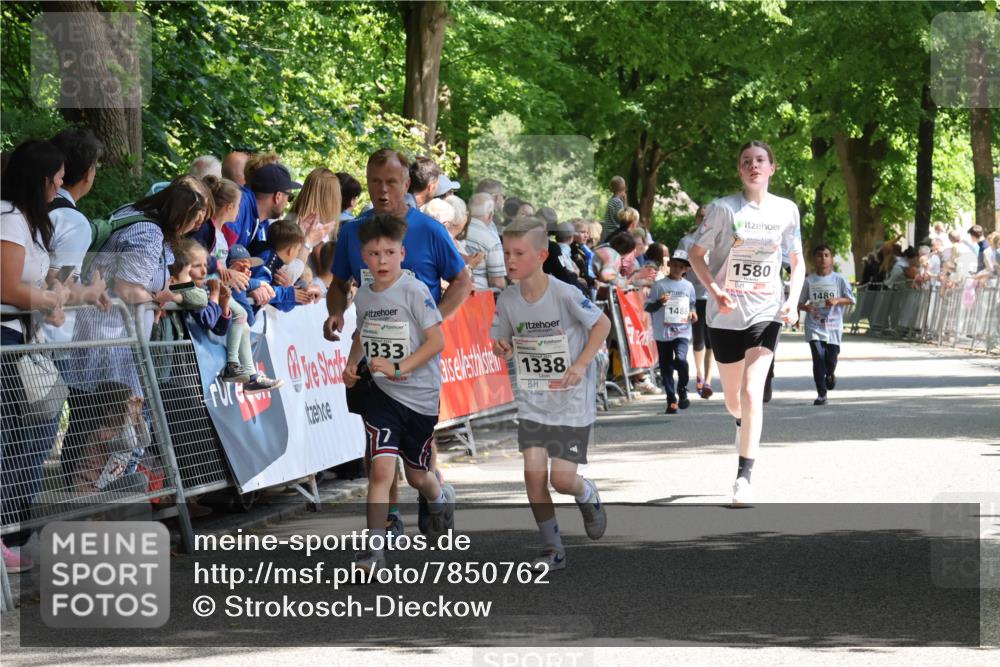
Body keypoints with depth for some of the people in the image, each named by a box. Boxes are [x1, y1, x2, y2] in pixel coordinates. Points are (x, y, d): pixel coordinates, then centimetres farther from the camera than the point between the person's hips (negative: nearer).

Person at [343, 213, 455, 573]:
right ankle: (374, 549, -14)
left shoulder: (414, 291, -13)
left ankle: (441, 498, 50)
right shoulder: (363, 295, 4)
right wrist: (351, 364, 6)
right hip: (383, 393, 3)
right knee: (381, 468, -16)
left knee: (417, 475, 14)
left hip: (421, 395, -3)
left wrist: (398, 368, -24)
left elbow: (437, 341, -16)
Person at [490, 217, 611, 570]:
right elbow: (503, 342, 9)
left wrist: (582, 364, -17)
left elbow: (602, 323, -7)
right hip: (533, 401, 4)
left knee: (562, 478, -7)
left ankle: (589, 497, 31)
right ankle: (552, 549, 7)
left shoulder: (565, 294, -18)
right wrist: (501, 349, -15)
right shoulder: (507, 300, -5)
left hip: (572, 401, -4)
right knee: (533, 472, -9)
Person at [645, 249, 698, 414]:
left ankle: (682, 390, 1)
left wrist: (693, 313, 3)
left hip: (682, 332, 0)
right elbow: (648, 307, 0)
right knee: (666, 368, 3)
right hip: (663, 333, 0)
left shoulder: (688, 286, 9)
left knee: (680, 360, -22)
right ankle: (671, 400, 15)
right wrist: (659, 303, -18)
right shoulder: (659, 285, 0)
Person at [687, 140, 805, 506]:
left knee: (752, 393, -15)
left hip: (766, 313, 0)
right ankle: (743, 424, 48)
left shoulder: (786, 210, 1)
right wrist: (715, 291, -16)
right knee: (733, 399, 11)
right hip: (727, 315, 0)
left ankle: (744, 475, -12)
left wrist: (794, 300, -4)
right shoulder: (723, 208, -6)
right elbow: (696, 254, -1)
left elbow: (796, 261, 12)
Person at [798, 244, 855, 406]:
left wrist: (837, 300, -17)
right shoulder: (809, 281, 3)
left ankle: (830, 374, 42)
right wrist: (806, 307, -15)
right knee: (818, 357, -12)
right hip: (814, 325, 0)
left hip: (833, 325, 0)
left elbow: (851, 299, 1)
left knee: (831, 359, 3)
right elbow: (800, 302, 8)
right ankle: (821, 393, -5)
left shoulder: (839, 280, 1)